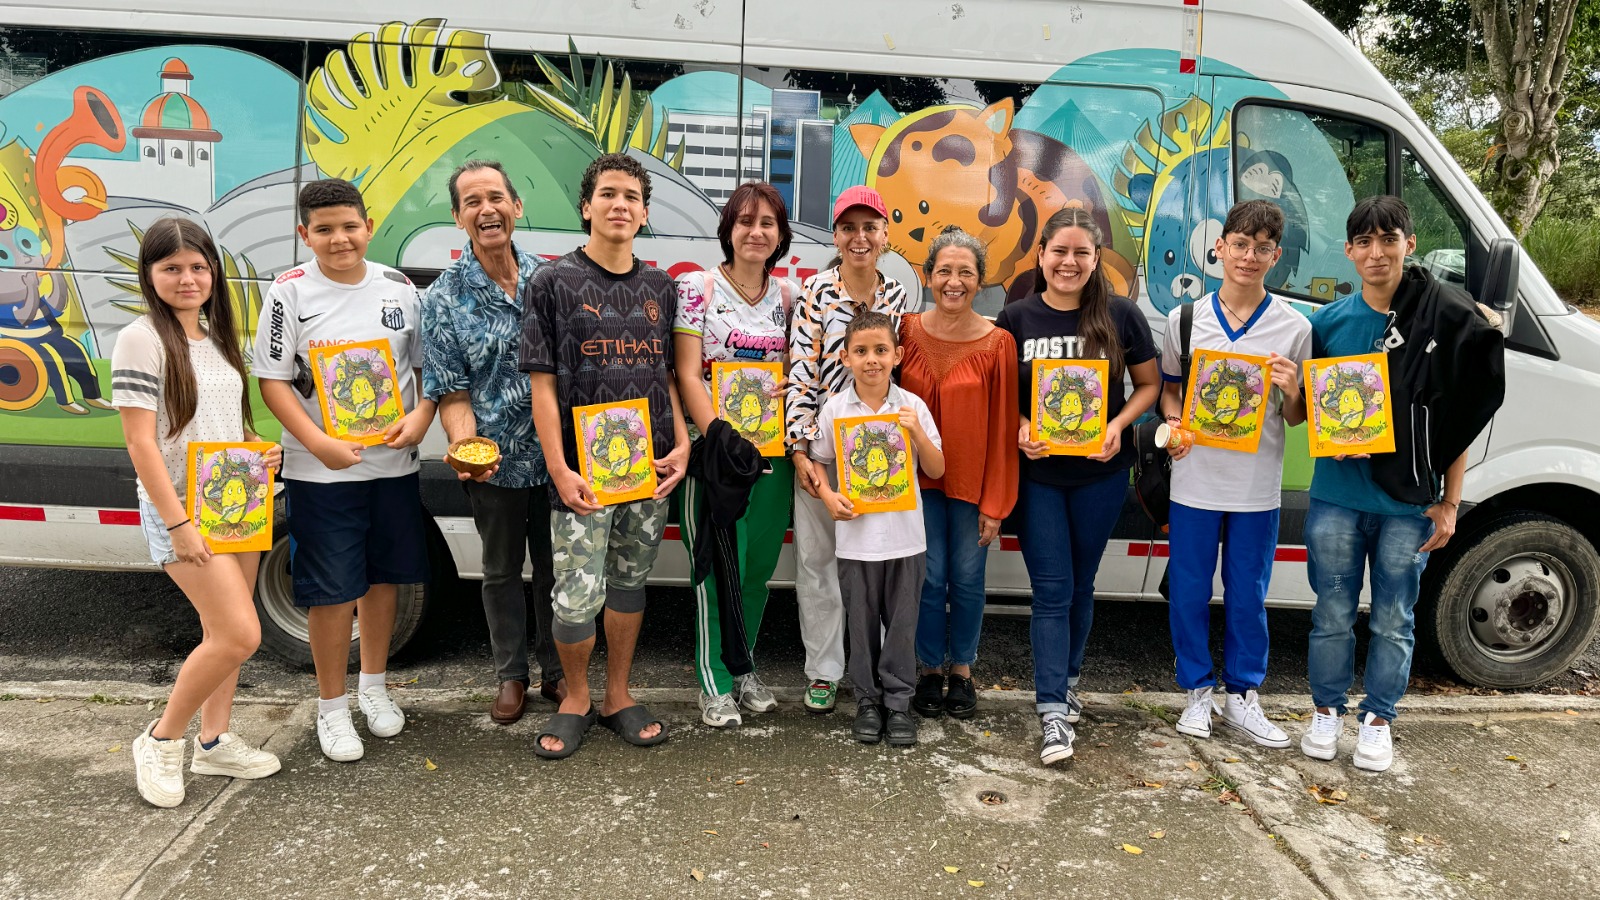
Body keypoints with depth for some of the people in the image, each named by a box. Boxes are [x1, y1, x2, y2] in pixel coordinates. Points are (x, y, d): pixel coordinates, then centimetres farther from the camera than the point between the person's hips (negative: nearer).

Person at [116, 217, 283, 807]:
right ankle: (161, 741, 7)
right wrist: (177, 524, -19)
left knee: (223, 632, 13)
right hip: (181, 509, -7)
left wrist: (262, 450, 1)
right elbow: (140, 441, -15)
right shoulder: (142, 340, -12)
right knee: (240, 634, -13)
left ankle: (214, 742, 27)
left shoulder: (216, 338, 12)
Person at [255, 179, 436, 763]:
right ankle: (332, 706, 20)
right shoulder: (291, 292, -5)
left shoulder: (397, 288, 4)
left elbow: (428, 365, 10)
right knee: (332, 591, 2)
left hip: (394, 464, 4)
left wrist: (420, 418, -9)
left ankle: (373, 685, 34)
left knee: (384, 577, 15)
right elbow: (273, 381, -7)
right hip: (321, 470, -3)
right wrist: (320, 443, -20)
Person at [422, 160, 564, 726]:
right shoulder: (444, 297, -6)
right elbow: (452, 393, -7)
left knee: (555, 568, 14)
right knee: (502, 571, 15)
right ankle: (511, 675, 32)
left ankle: (556, 672, 32)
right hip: (495, 461, -1)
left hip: (558, 453, 1)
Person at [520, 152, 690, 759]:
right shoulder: (553, 282, -2)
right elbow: (543, 385, -6)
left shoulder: (660, 288, 10)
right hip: (583, 473, -4)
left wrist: (681, 445, 2)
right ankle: (576, 698, 21)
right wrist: (559, 470, -13)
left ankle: (618, 697, 29)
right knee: (576, 599, -4)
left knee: (629, 584, 13)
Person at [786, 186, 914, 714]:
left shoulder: (898, 297, 7)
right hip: (821, 442, -2)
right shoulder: (816, 290, -3)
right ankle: (824, 671, 19)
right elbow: (801, 371, -7)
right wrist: (800, 450, -13)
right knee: (817, 560, 5)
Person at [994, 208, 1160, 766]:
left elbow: (1149, 384, 5)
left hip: (1101, 473, 1)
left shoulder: (1121, 316, -2)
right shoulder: (1016, 318, -2)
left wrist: (1119, 425, -12)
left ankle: (1065, 683, 34)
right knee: (1051, 591, -2)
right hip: (1037, 473, -1)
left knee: (1080, 586, 14)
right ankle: (1054, 712, 0)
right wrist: (1019, 429, -14)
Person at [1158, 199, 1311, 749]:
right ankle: (1197, 691, 25)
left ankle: (1241, 696, 26)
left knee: (1248, 595, 10)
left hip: (1258, 487, 0)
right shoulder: (1186, 319, 2)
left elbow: (1295, 418, 6)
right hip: (1195, 480, 0)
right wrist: (1176, 422, -9)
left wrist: (1291, 391, -16)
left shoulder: (1294, 327, 0)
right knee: (1189, 591, 8)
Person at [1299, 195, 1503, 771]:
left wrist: (1449, 503, -4)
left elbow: (1462, 420, -2)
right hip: (1336, 497, 1)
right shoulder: (1328, 322, 1)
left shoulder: (1447, 320, -5)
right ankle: (1327, 712, 29)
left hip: (1409, 504, -1)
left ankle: (1378, 720, 27)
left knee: (1394, 621, 11)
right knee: (1333, 614, 12)